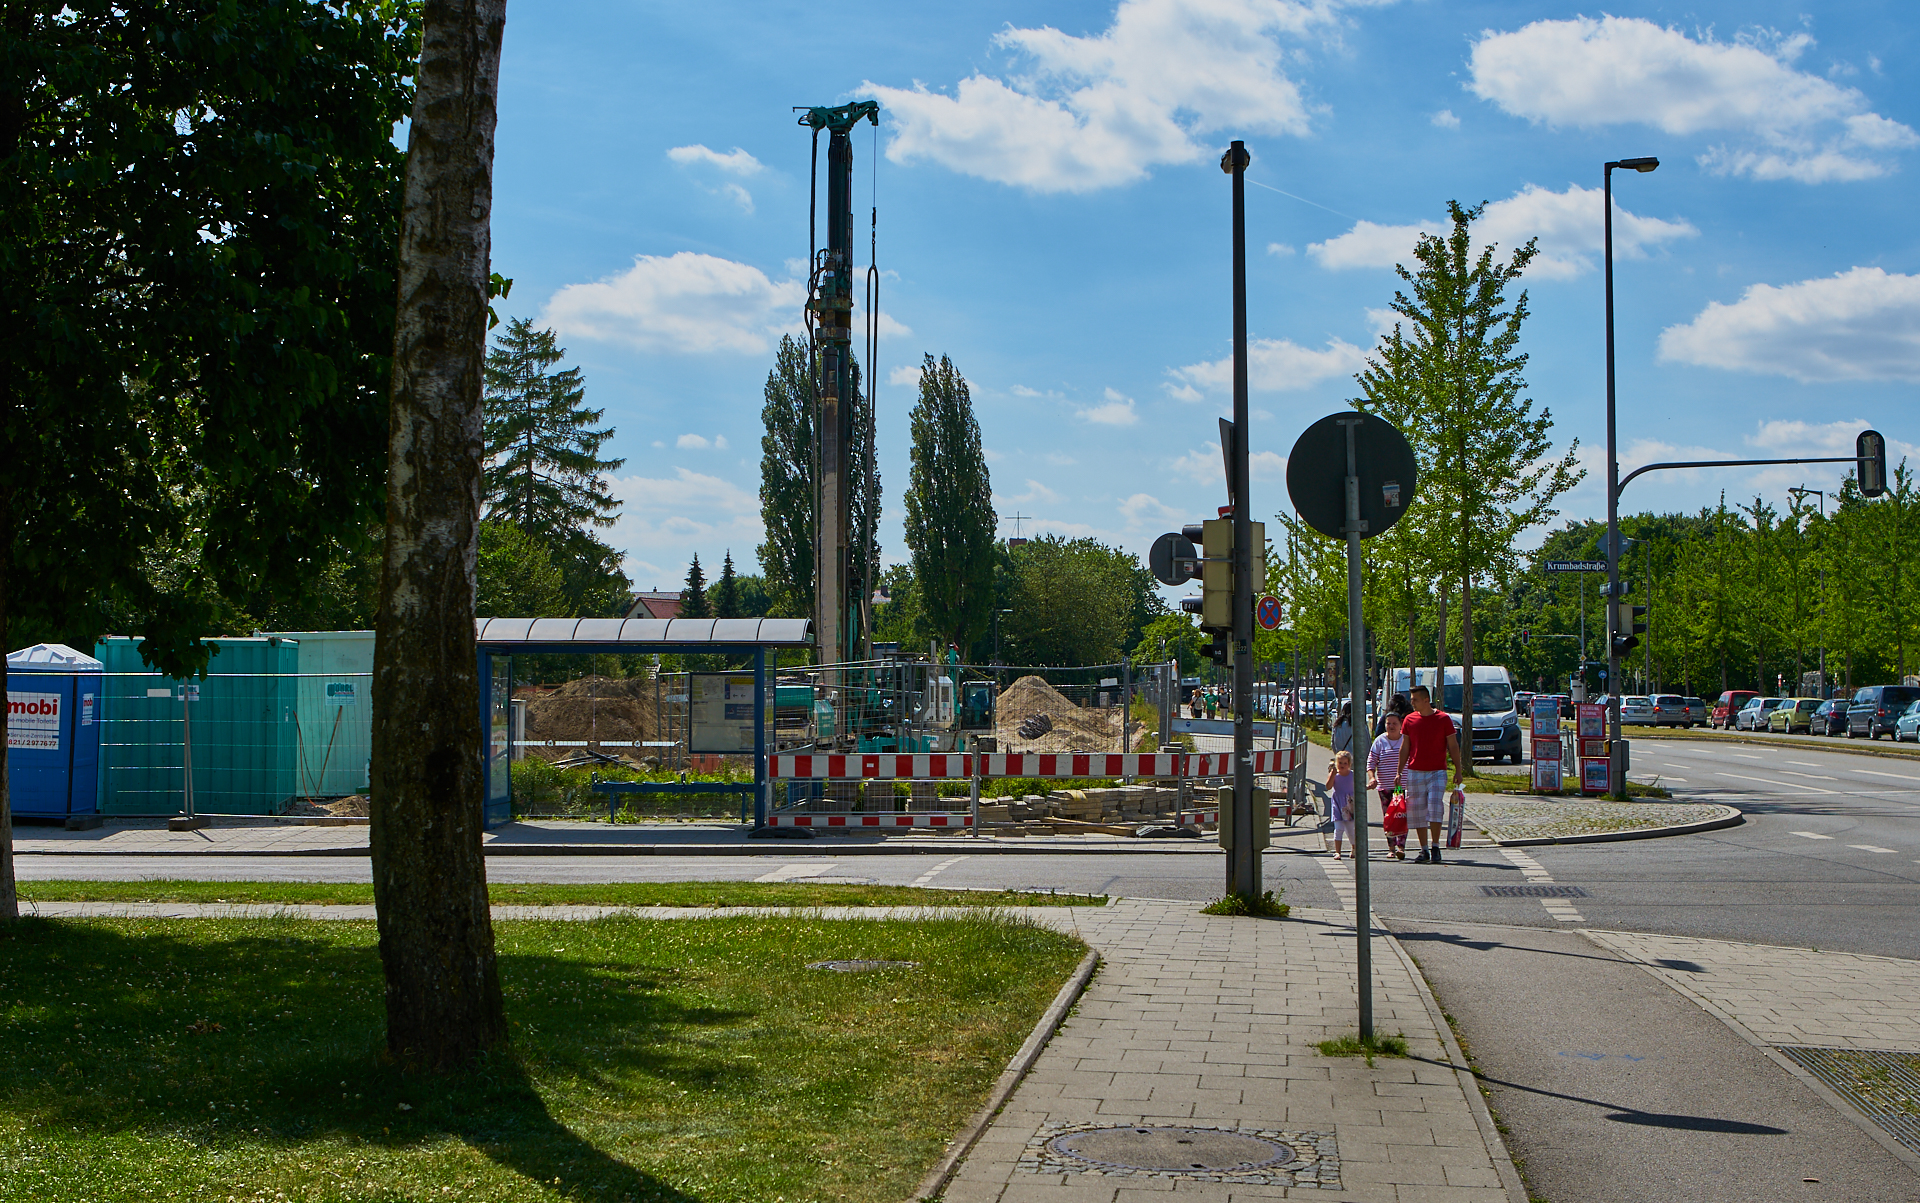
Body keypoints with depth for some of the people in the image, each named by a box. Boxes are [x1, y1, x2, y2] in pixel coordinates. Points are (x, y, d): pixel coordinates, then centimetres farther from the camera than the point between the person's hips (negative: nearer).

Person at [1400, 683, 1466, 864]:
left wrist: (1459, 770, 0)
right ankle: (1424, 850, 9)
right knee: (1418, 811, 2)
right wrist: (1399, 772, 10)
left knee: (1435, 807, -13)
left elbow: (1453, 746, 3)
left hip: (1437, 772, -3)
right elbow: (1405, 748, 13)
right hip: (1414, 772, 3)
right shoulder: (1409, 720, 7)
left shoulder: (1443, 719, -1)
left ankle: (1435, 847, -2)